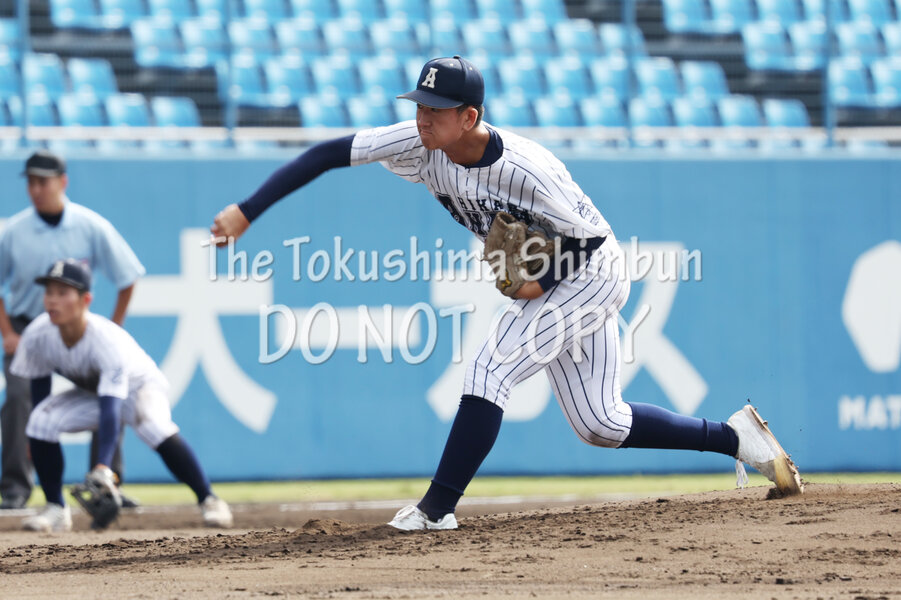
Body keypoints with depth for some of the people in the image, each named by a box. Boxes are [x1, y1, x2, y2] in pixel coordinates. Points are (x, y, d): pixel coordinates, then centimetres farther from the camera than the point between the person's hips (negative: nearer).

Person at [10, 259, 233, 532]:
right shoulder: (37, 336, -24)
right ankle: (55, 509, -8)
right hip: (89, 393, 5)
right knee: (41, 421, -21)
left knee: (155, 427, -35)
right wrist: (37, 441, 0)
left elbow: (110, 410, -45)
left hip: (138, 386, -5)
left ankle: (208, 500, -22)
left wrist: (102, 466, -54)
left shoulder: (107, 340, -38)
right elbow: (38, 385, -6)